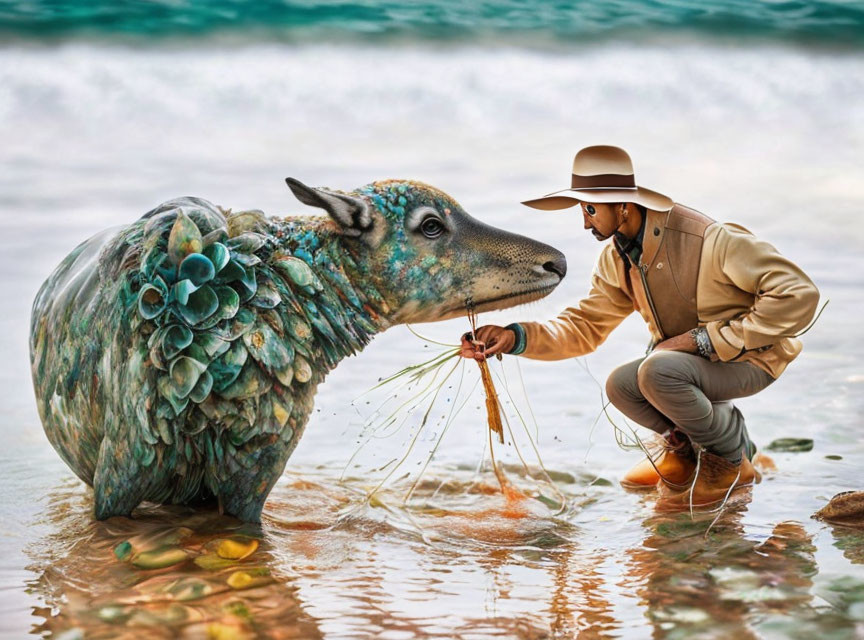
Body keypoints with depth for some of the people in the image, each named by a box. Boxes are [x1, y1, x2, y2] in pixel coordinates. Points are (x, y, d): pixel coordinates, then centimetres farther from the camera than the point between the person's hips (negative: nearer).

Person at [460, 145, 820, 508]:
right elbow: (585, 326, 3)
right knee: (621, 386, -16)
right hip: (694, 356, 7)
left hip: (751, 356, -7)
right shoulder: (616, 259, -2)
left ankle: (731, 462, -7)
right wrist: (516, 337, -15)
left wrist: (703, 338, -28)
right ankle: (686, 451, 12)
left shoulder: (707, 240, -28)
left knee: (658, 371, -30)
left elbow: (799, 294, -29)